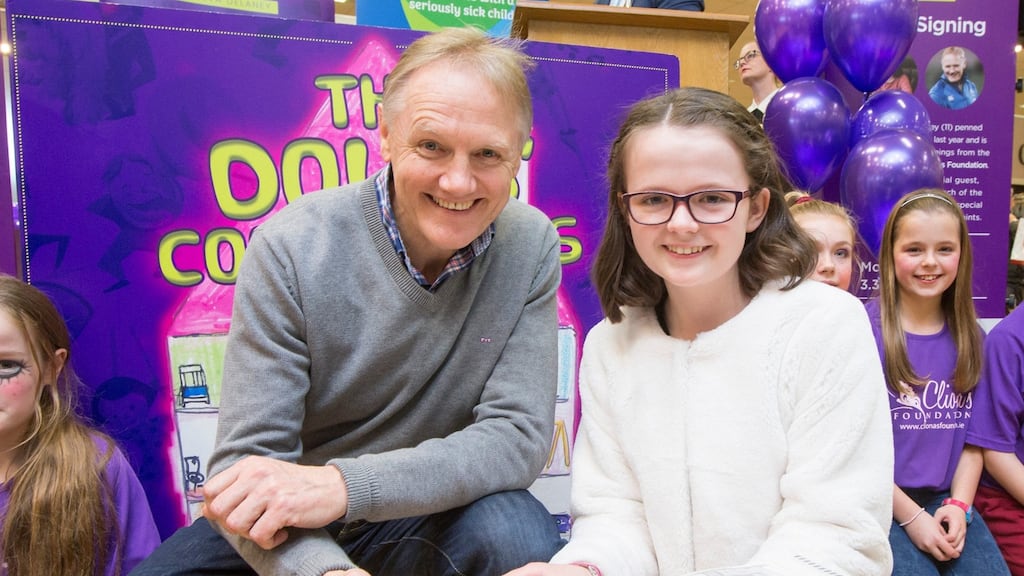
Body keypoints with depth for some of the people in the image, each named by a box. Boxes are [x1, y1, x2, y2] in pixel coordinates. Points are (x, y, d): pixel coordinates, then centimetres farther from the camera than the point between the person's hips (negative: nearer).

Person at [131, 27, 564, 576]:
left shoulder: (531, 247, -13)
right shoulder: (291, 249, -18)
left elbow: (518, 436, -17)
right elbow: (247, 463, -19)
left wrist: (346, 484, -31)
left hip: (436, 512, 1)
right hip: (289, 527, 0)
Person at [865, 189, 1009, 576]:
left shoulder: (970, 337, 7)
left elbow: (973, 439, 10)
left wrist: (958, 506, -4)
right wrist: (911, 516, -9)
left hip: (947, 501, 5)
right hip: (881, 503, -4)